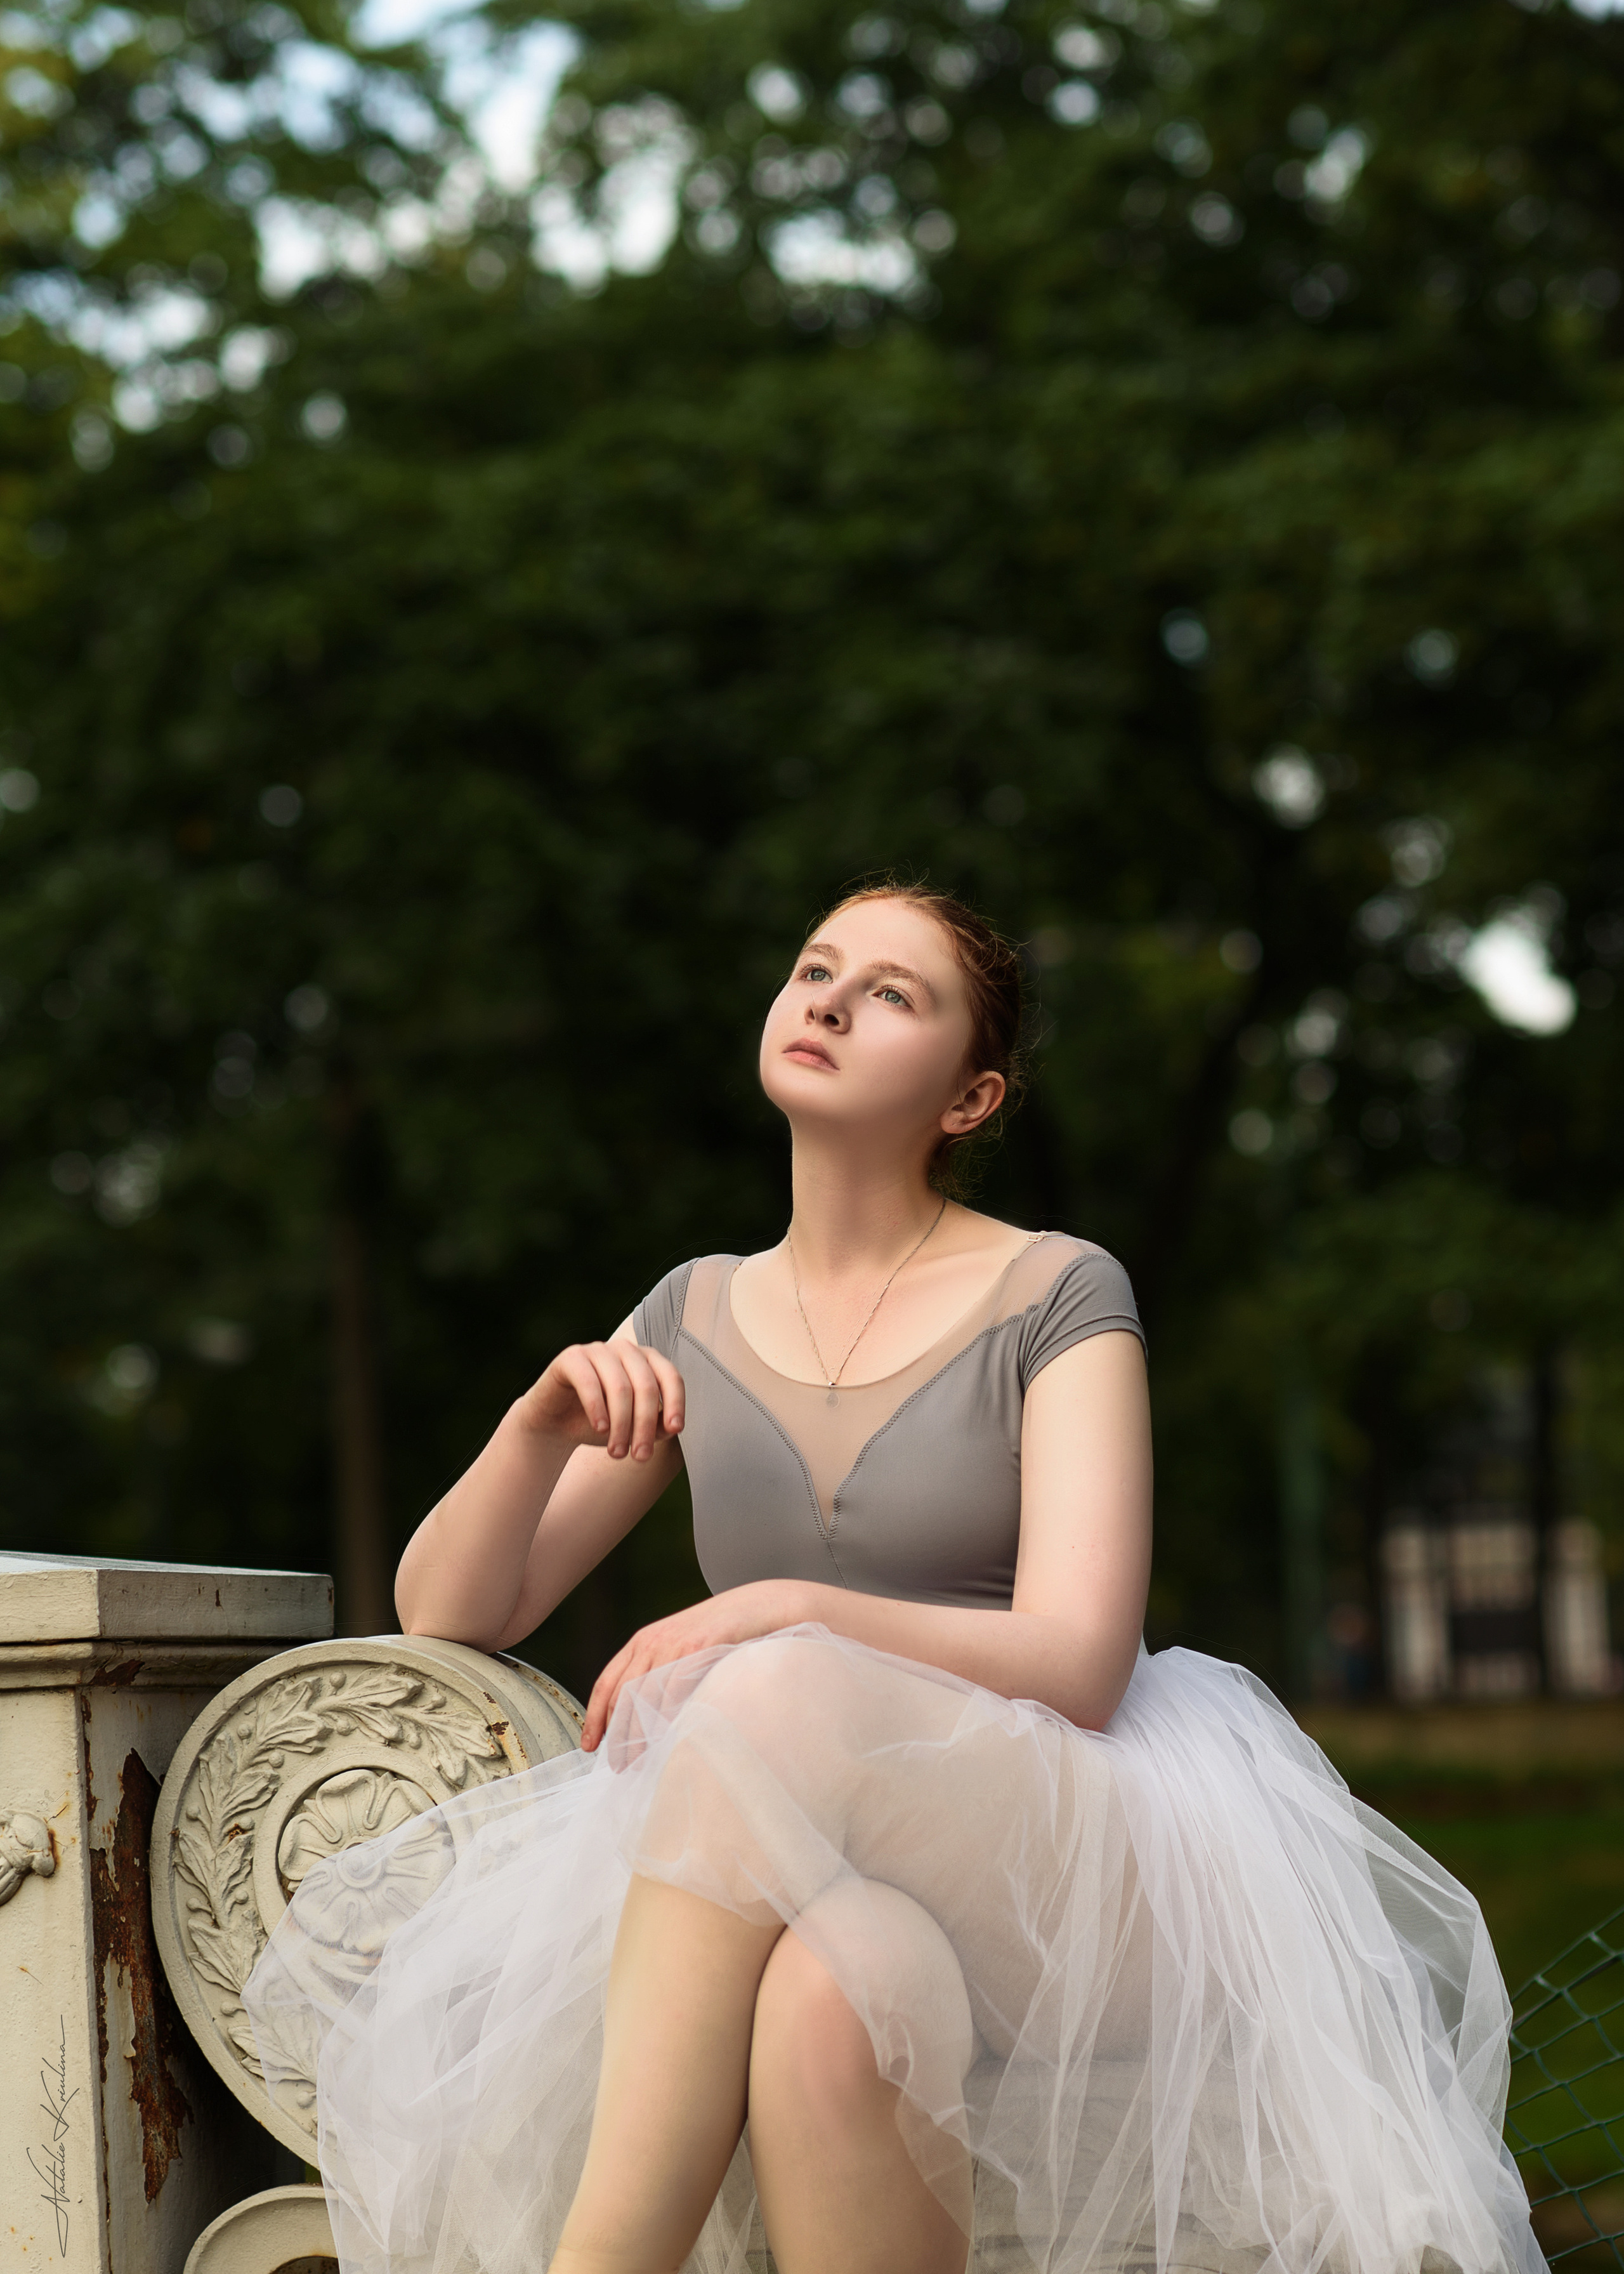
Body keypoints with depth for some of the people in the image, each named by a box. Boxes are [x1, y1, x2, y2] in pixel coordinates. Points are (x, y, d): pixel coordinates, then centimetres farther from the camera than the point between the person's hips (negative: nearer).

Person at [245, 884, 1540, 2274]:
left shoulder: (1055, 1297, 1)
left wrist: (796, 1615, -26)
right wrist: (546, 1421, -9)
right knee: (834, 1985, -37)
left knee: (775, 1692, -35)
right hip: (805, 1884, 3)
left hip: (1060, 1859, -3)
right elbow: (445, 1615, 12)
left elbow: (1080, 1665, -11)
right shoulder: (701, 1316, 14)